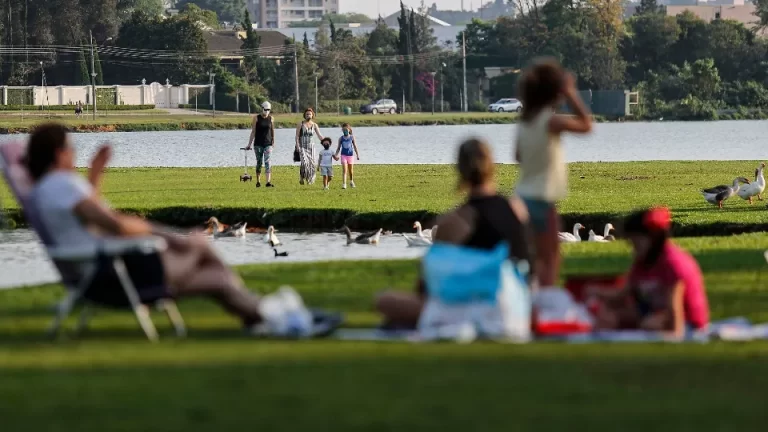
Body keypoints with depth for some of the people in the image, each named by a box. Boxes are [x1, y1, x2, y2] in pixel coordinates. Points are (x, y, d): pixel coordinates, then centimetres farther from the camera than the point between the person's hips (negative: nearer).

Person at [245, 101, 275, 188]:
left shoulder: (271, 118, 4)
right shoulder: (256, 118, -1)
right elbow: (253, 132, 0)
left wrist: (273, 141, 17)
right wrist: (249, 144, -2)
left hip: (268, 144, 1)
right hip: (258, 144, -1)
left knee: (268, 162, -12)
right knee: (259, 162, 5)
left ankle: (268, 182, -20)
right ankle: (258, 182, 15)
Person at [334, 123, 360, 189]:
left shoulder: (352, 137, -2)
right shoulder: (341, 138, -1)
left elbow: (355, 146, 3)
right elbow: (338, 148, 5)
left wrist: (357, 155, 0)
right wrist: (336, 155, -4)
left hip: (350, 155, 1)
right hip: (343, 155, -1)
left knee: (351, 170, 14)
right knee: (344, 170, -12)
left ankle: (351, 181, 38)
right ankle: (344, 184, -15)